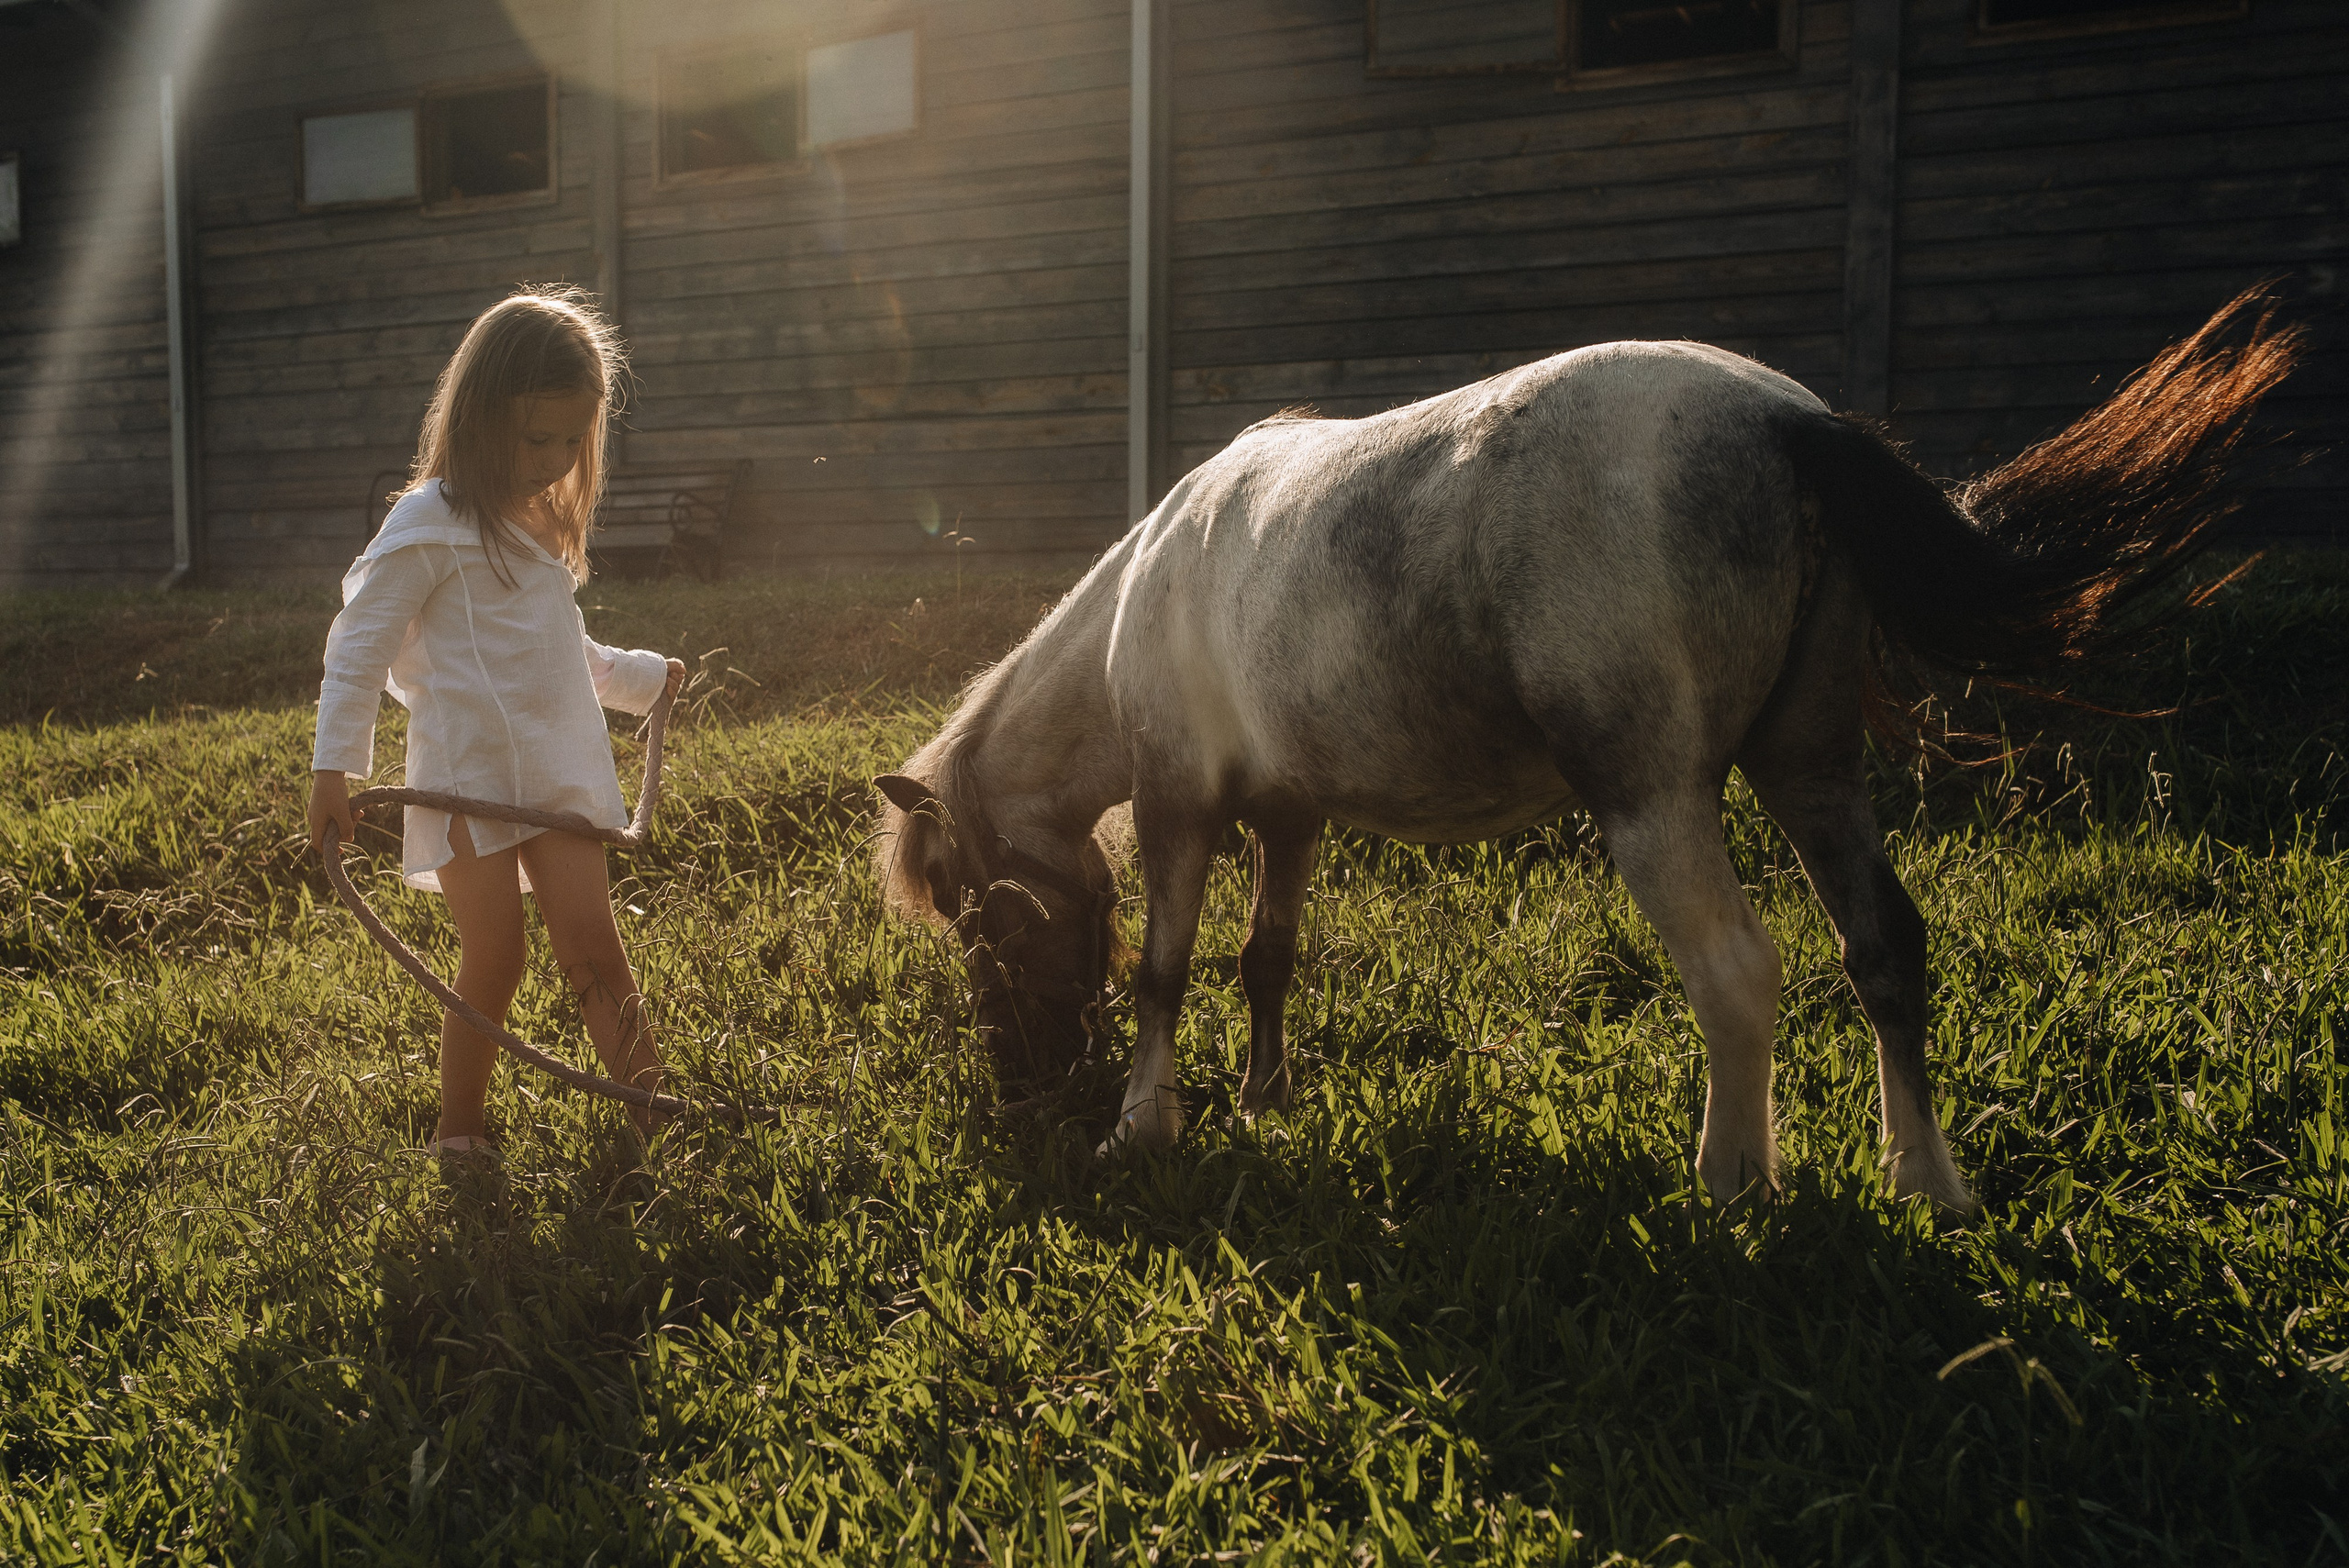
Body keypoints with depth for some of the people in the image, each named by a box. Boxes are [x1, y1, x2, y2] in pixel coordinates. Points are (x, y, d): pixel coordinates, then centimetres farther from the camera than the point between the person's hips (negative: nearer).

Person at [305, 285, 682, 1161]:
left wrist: (637, 678, 41)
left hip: (558, 771, 6)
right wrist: (334, 767, -13)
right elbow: (360, 645, -7)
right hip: (468, 775, -6)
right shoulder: (430, 523, -6)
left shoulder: (544, 524, 18)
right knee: (494, 958, -2)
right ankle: (460, 1126, 16)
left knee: (591, 946, -1)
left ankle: (656, 1118, -1)